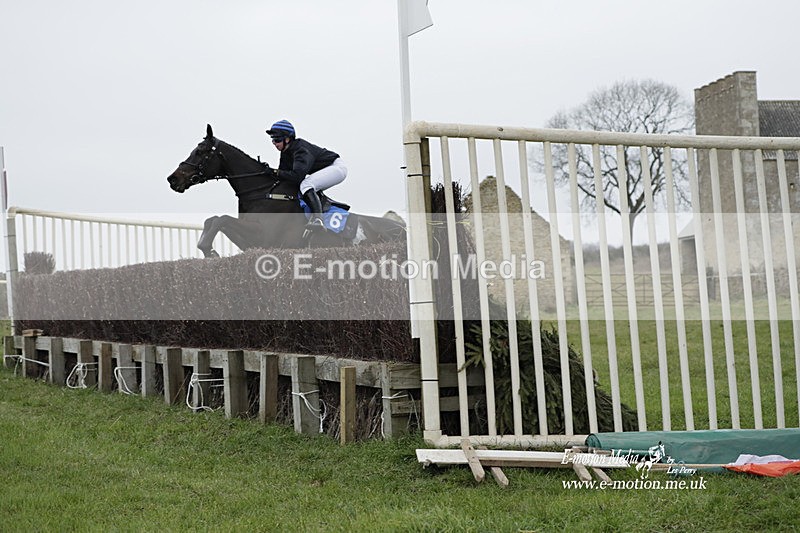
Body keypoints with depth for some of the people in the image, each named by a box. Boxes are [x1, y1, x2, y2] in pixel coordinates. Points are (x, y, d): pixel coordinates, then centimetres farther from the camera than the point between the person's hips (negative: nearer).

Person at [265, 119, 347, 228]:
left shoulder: (301, 150, -27)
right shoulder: (286, 151, 1)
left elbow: (297, 175, -37)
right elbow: (284, 171, 2)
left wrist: (275, 172, -31)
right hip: (326, 170, 11)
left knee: (306, 185, -31)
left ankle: (317, 219, -42)